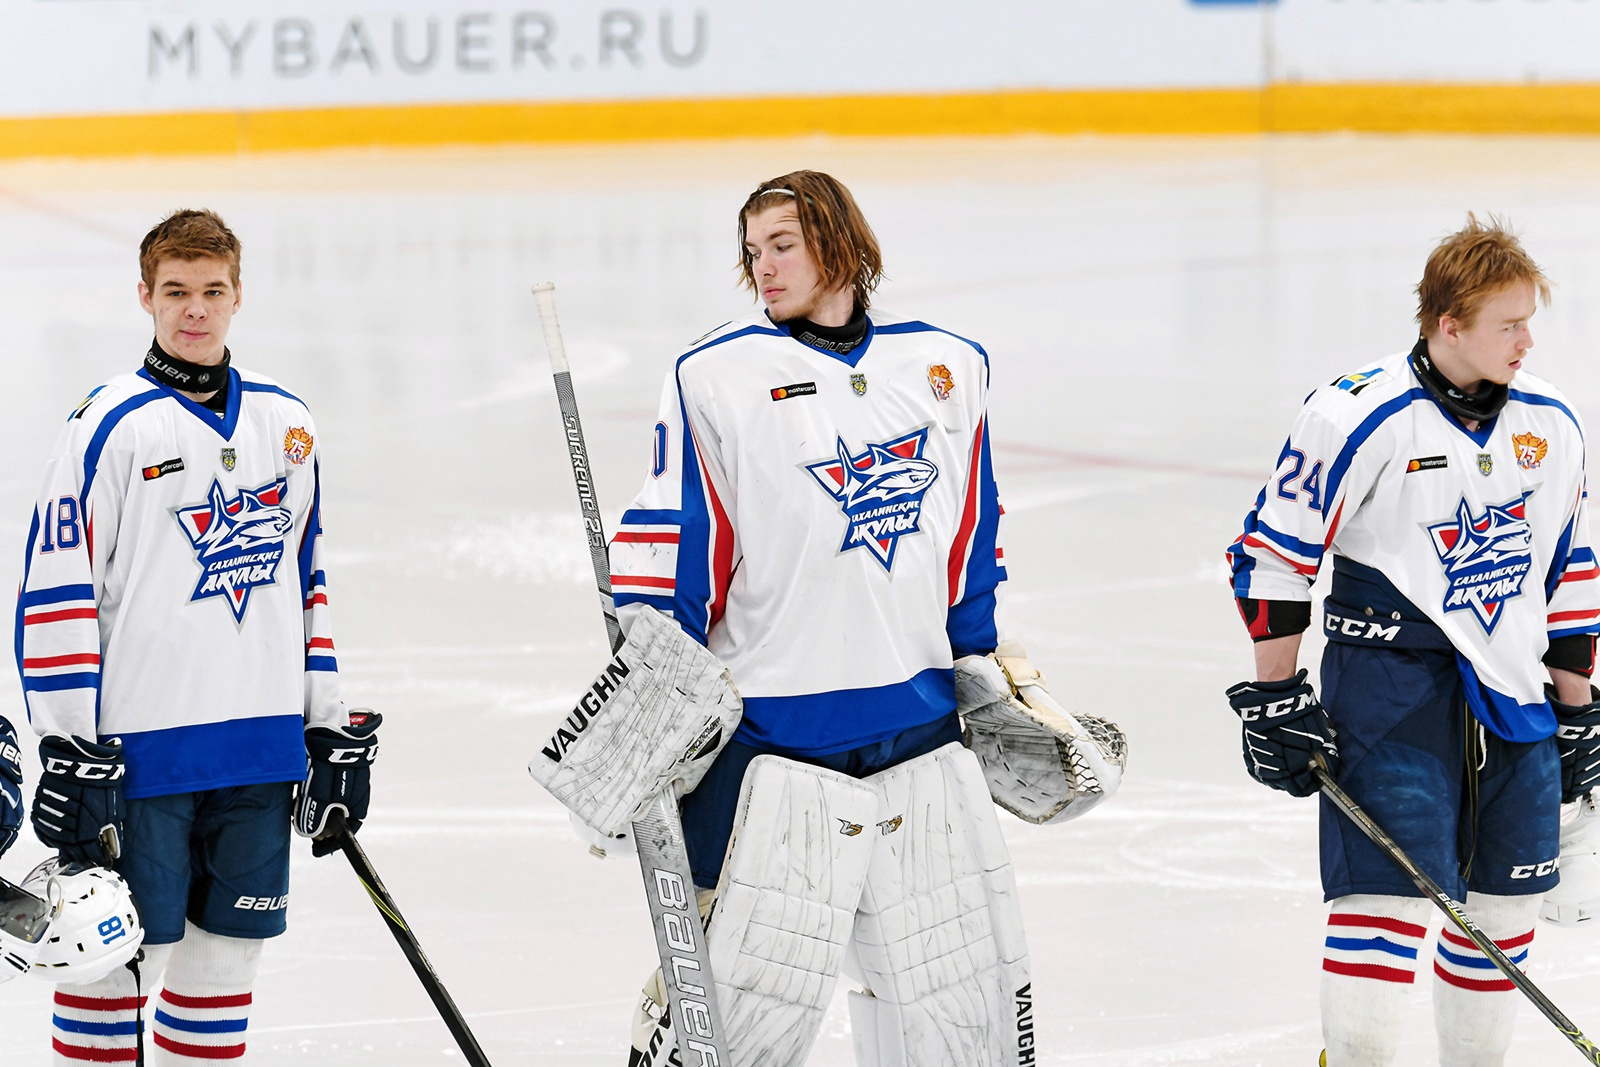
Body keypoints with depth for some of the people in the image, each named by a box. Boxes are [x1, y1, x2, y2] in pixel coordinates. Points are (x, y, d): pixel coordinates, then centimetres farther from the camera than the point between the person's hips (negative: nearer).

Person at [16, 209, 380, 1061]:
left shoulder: (286, 423, 11)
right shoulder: (111, 427, -7)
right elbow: (54, 590, -9)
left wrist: (330, 726, 16)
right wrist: (67, 749, -14)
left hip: (261, 752, 5)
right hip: (139, 748, -5)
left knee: (227, 951, 10)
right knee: (115, 954, -1)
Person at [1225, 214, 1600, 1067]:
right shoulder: (1360, 419, -13)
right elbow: (1274, 552, -8)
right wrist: (1274, 698, -8)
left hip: (1510, 691, 6)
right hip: (1389, 683, -6)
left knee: (1504, 901, 10)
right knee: (1392, 890, -13)